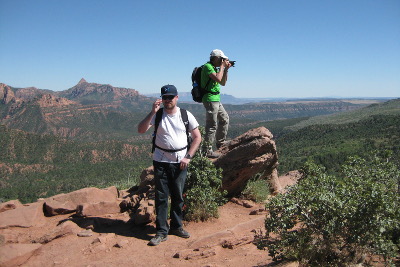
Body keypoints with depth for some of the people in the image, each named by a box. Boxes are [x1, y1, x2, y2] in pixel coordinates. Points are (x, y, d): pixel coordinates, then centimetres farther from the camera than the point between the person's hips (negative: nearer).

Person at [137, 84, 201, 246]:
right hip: (161, 161, -1)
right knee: (161, 196, 1)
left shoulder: (186, 115, 1)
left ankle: (176, 226, 28)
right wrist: (152, 112, -23)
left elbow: (197, 137, 4)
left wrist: (188, 157, -5)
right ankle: (161, 231, 11)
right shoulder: (157, 115, -2)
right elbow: (141, 130, -15)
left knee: (178, 196, 11)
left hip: (180, 162, 1)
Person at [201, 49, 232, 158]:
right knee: (212, 125, -8)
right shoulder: (207, 66, -12)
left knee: (224, 119, 20)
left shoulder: (214, 68, 18)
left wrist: (226, 69, 10)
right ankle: (208, 151, -2)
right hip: (210, 99, -10)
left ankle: (220, 143, 32)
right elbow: (218, 79, -24)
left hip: (216, 100, 10)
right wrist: (222, 66, -12)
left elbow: (223, 83, 19)